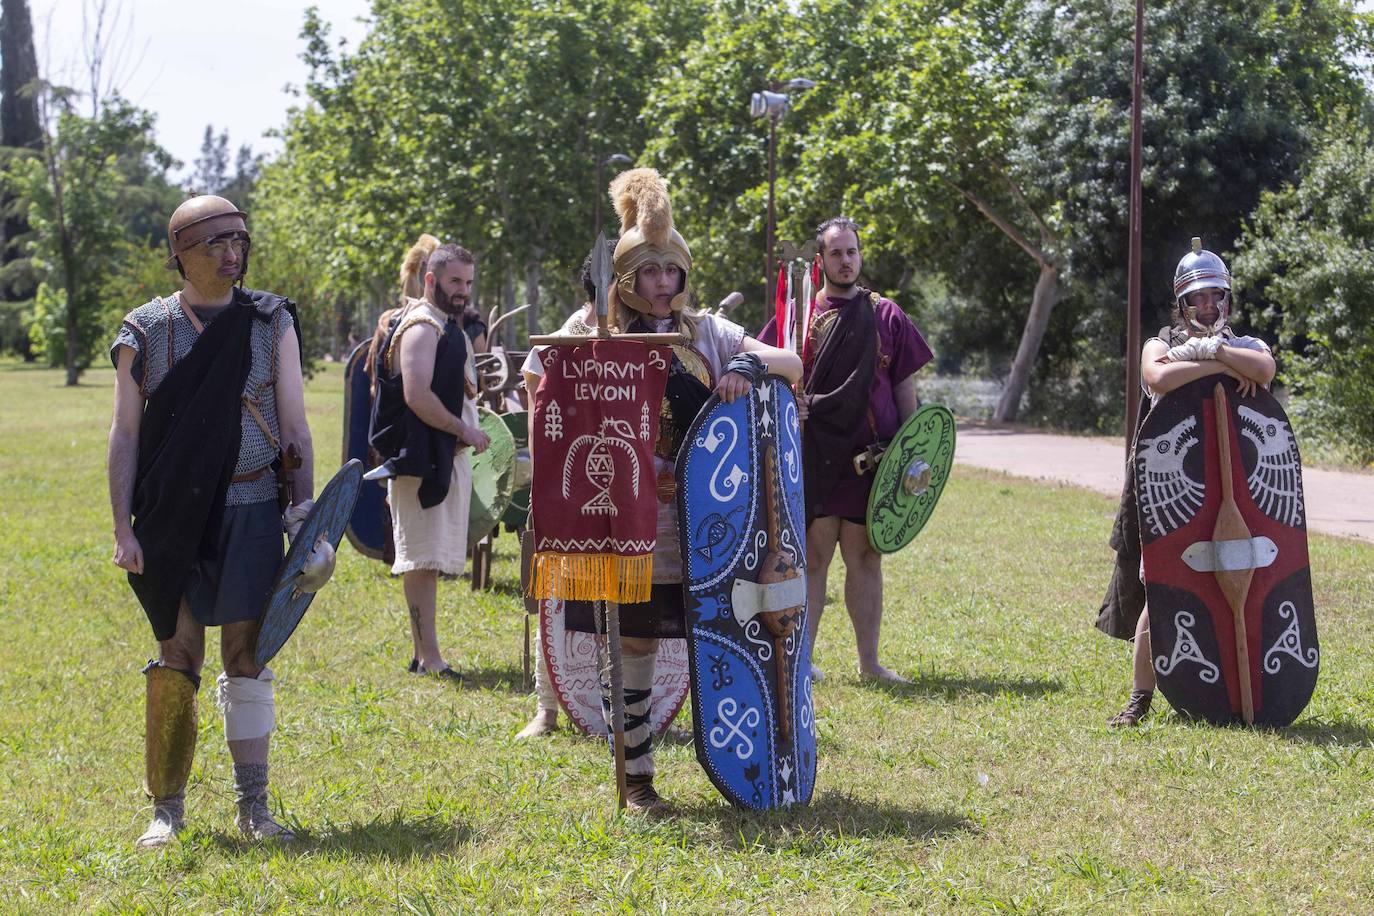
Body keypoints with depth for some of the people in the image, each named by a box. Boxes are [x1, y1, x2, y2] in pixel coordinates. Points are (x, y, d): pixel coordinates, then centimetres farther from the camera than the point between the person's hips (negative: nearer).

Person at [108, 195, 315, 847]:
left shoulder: (271, 322, 5)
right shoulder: (147, 330, 3)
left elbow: (294, 426, 6)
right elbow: (125, 434, 3)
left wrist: (304, 506, -4)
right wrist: (123, 529, -4)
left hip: (251, 513, 1)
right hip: (173, 520, 0)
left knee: (247, 657, 3)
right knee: (177, 659, 1)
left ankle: (253, 807, 10)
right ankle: (167, 809, 11)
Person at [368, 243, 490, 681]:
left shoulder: (449, 327, 19)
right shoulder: (421, 327, -13)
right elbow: (417, 396, -24)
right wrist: (464, 431, -16)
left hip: (447, 456, 10)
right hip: (420, 457, -10)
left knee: (429, 559, 13)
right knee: (423, 557, -8)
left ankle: (423, 652, 18)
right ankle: (428, 655, -8)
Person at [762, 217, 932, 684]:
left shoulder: (887, 315, 10)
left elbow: (905, 387, 12)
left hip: (871, 454, 2)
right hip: (814, 455, -2)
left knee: (866, 558, 7)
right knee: (812, 556, -1)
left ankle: (869, 660, 13)